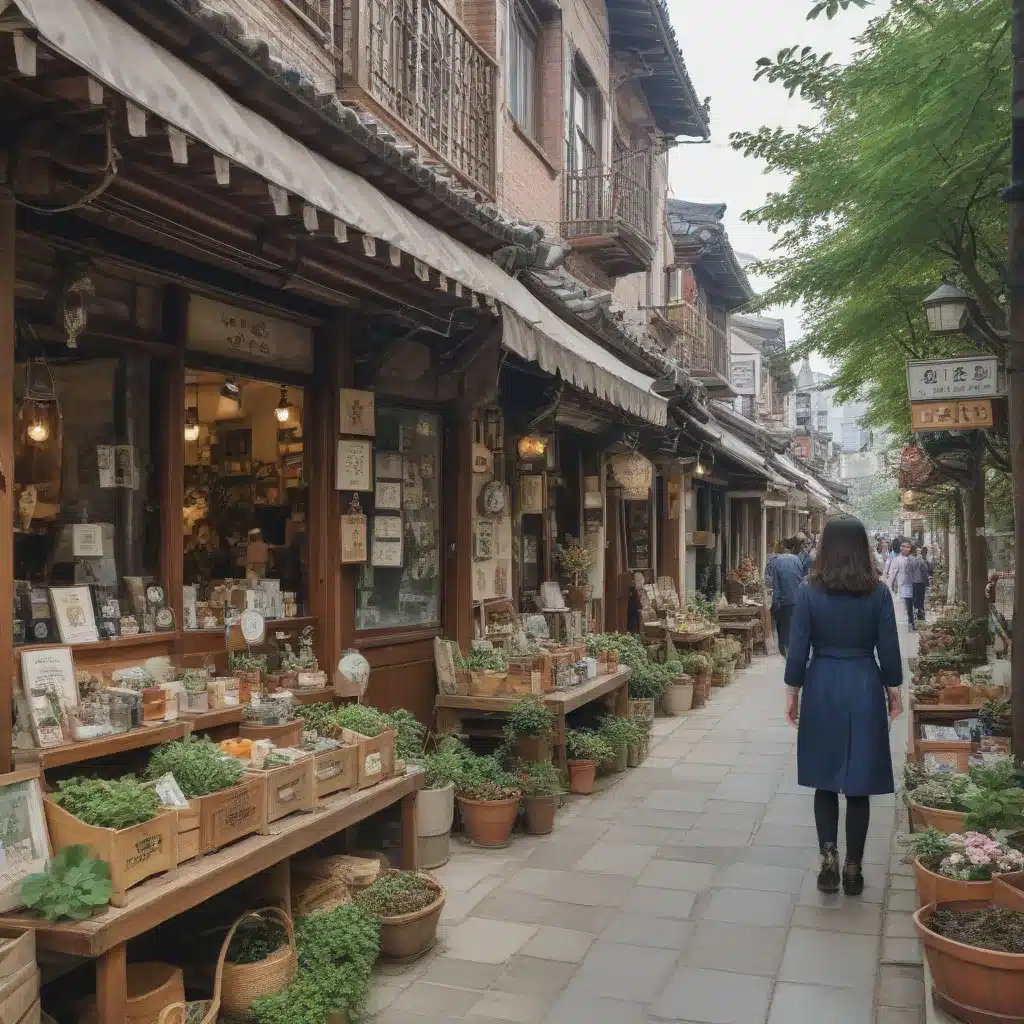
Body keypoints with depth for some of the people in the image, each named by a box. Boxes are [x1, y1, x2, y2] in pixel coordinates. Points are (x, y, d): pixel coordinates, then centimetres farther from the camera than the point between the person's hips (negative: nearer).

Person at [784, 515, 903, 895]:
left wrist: (792, 692, 5)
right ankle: (853, 869, 16)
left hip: (822, 688, 0)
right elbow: (888, 649, -1)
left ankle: (828, 857, 2)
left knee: (825, 781, 13)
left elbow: (798, 648, -5)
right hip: (864, 688, 1)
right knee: (858, 785, 10)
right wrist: (894, 691, 12)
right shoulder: (878, 592, -6)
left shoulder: (809, 592, -7)